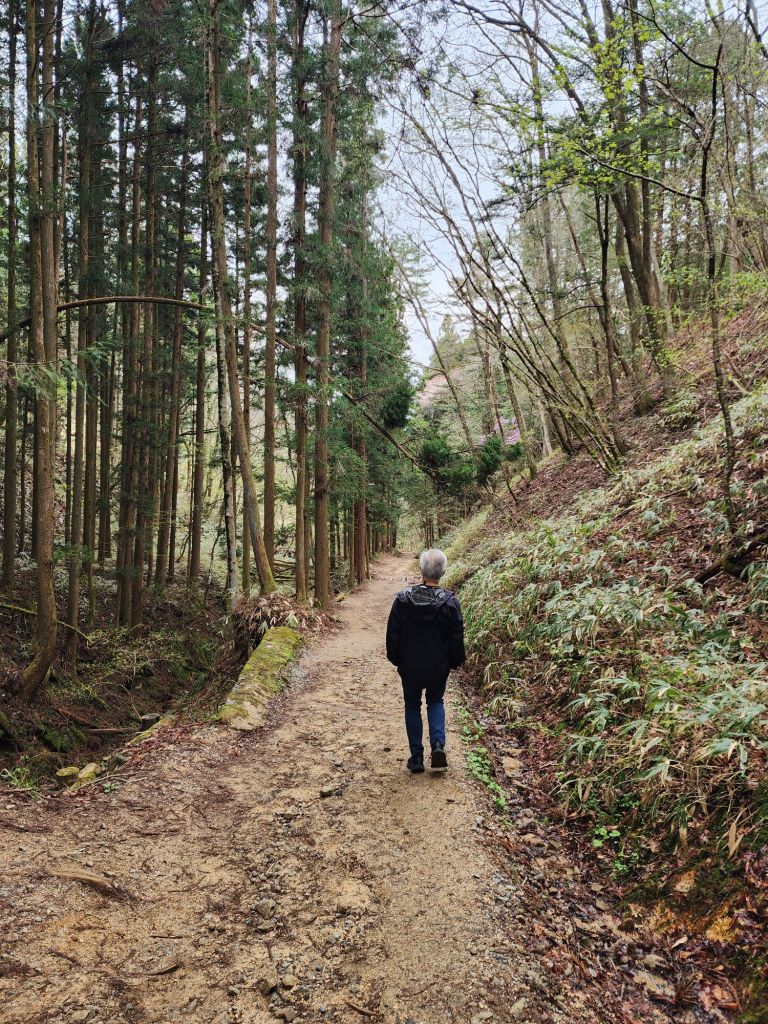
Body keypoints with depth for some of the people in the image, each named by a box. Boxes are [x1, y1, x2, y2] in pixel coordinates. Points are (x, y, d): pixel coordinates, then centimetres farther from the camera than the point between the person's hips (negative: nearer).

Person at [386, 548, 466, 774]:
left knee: (412, 706, 16)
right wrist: (455, 662, 9)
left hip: (410, 666, 0)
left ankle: (416, 757, 16)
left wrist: (395, 659, 9)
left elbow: (393, 634, -4)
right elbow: (456, 638, -6)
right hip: (439, 667, 1)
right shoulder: (450, 602, -13)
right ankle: (438, 744, 2)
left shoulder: (403, 599, -11)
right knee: (435, 702, 23)